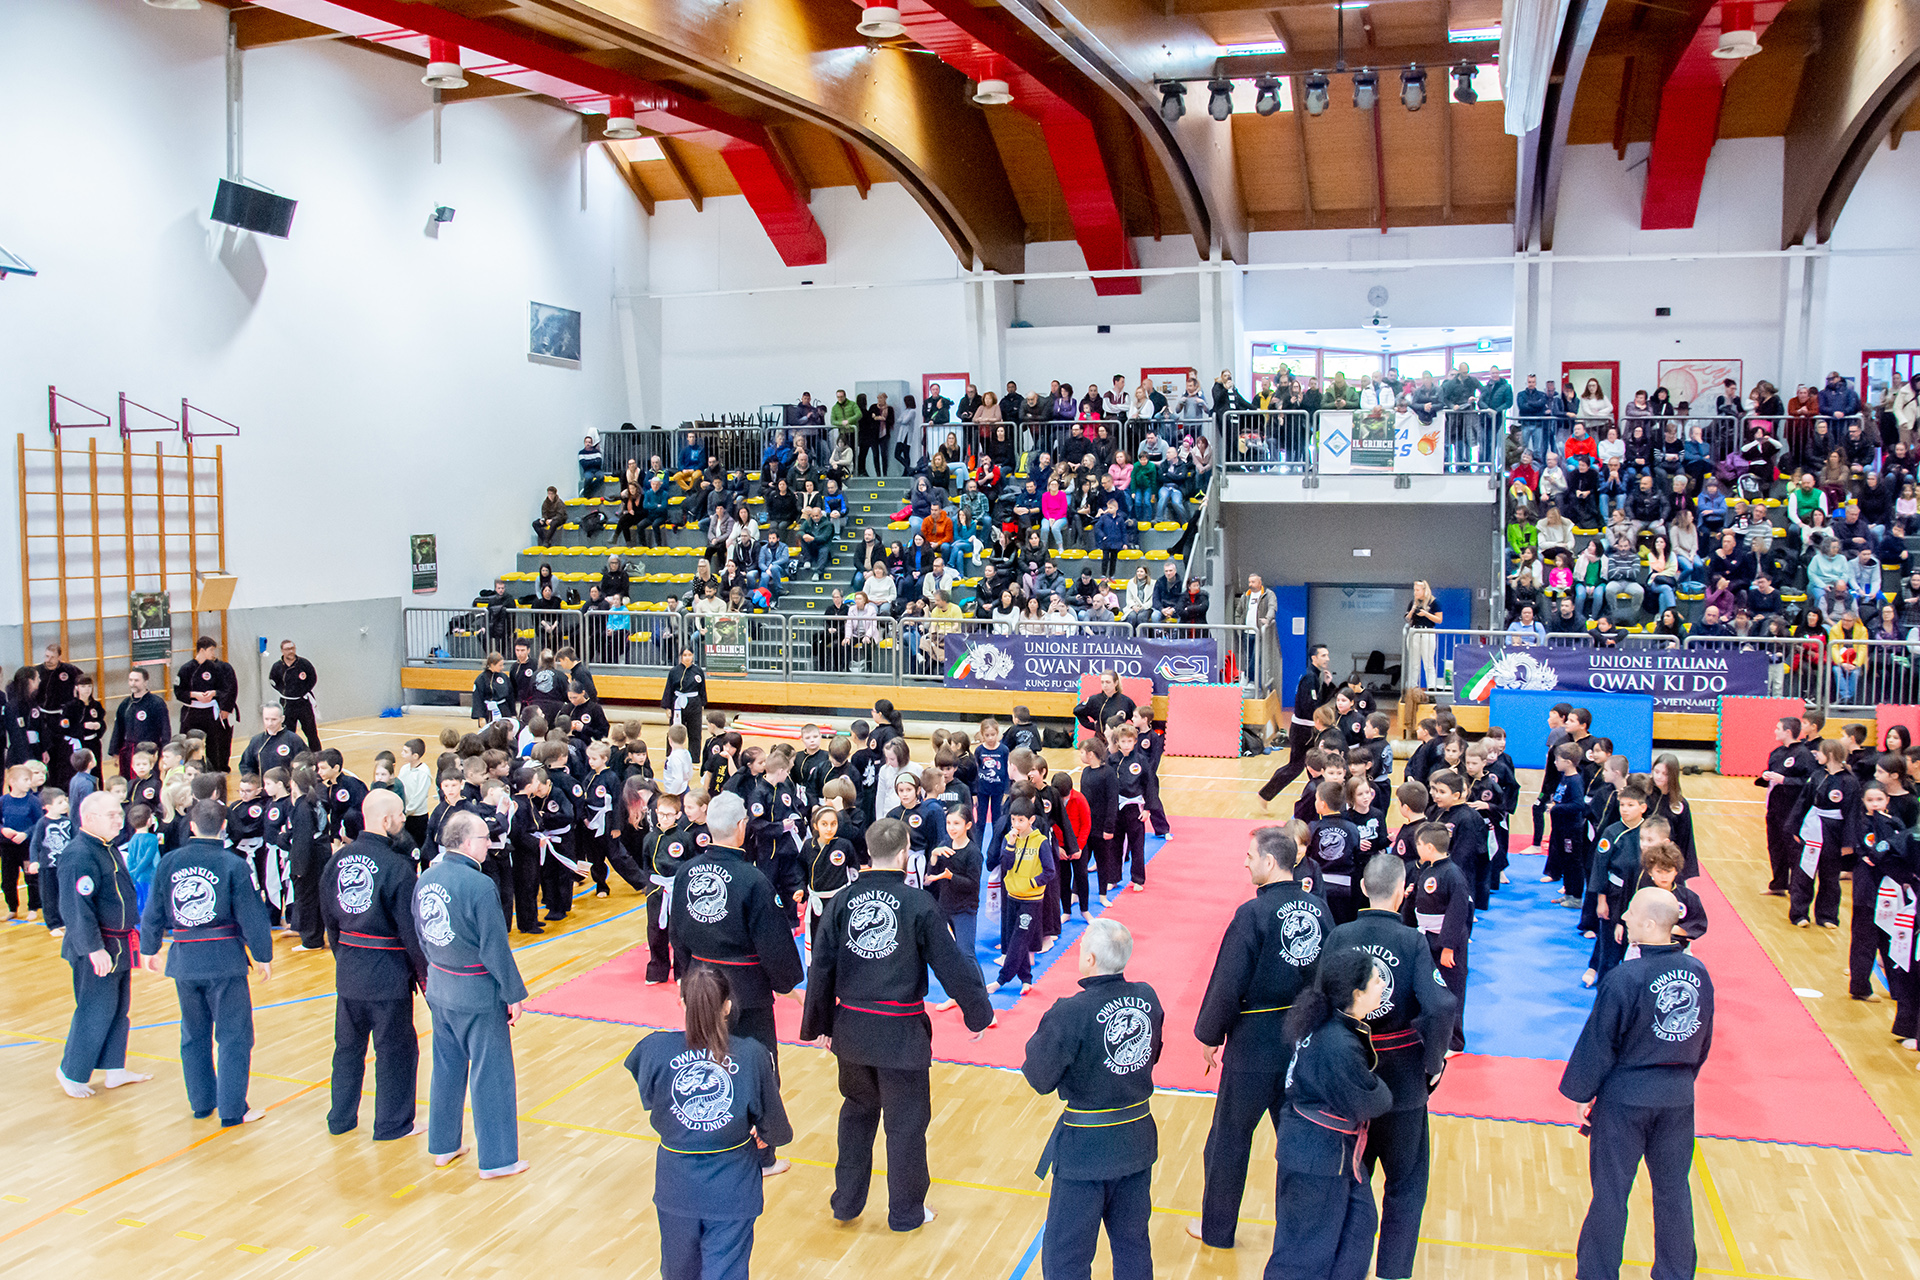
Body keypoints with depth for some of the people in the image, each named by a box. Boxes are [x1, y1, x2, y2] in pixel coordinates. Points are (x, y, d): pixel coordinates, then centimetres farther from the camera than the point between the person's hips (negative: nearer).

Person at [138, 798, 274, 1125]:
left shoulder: (169, 862, -1)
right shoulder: (234, 865, -12)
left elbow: (153, 912, 8)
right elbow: (252, 917, -9)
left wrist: (149, 949, 24)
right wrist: (264, 956, 4)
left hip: (184, 960, 4)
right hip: (224, 962, -4)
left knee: (193, 1034, 19)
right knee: (234, 1036, 4)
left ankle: (201, 1102, 29)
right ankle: (232, 1110, 5)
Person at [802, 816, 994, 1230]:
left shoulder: (843, 901, -2)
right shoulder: (918, 905, -13)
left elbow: (821, 968, 3)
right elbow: (952, 965, -7)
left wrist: (821, 1024, 15)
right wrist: (979, 1013, 7)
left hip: (852, 1028, 4)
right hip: (902, 1033, -4)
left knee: (857, 1111, 22)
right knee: (906, 1121, 10)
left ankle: (846, 1202, 31)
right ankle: (906, 1212, 23)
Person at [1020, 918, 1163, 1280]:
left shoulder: (1069, 1014, -24)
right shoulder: (1148, 999, -5)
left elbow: (1040, 1079, -15)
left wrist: (1039, 1039, 0)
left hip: (1087, 1148, -6)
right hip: (1137, 1141, 6)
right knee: (1133, 1244, 22)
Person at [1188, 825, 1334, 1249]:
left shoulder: (1253, 914, -19)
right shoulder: (1318, 909, -1)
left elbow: (1228, 983, -16)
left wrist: (1208, 1036, -3)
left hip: (1256, 1042, -6)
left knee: (1230, 1136, 11)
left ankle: (1216, 1228, 25)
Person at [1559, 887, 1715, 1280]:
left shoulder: (1624, 979, -22)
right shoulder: (1698, 973, -4)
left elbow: (1598, 1045, -14)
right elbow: (1703, 1041, 9)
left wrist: (1583, 1095, -2)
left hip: (1625, 1099, -5)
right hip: (1679, 1099, 5)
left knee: (1611, 1191, 8)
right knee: (1673, 1188, 18)